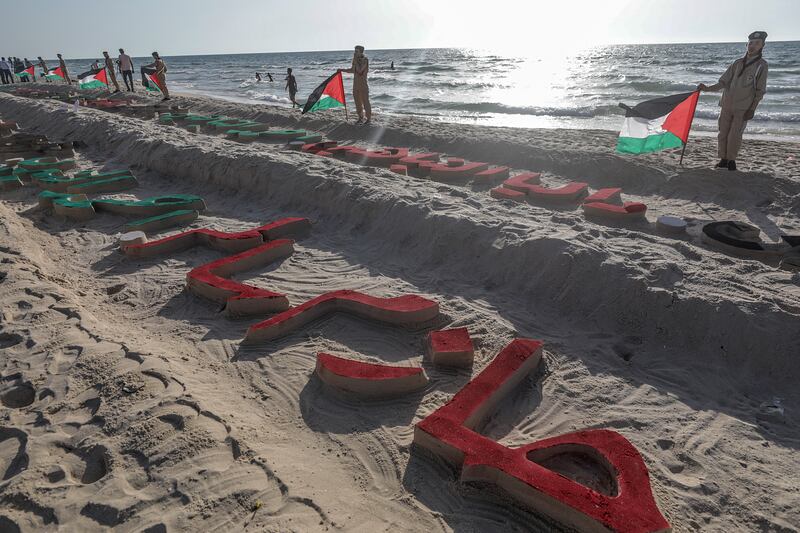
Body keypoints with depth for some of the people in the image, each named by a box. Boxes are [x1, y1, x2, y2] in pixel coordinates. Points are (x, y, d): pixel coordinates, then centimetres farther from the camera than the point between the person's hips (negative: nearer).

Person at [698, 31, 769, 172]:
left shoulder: (762, 65, -3)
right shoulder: (738, 63, 7)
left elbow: (760, 91, -4)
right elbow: (723, 82, 7)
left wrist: (752, 109, -10)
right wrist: (707, 88, -7)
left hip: (743, 108, -3)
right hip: (727, 105, 4)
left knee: (734, 136, -7)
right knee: (722, 134, 4)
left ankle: (731, 160, 8)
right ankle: (723, 159, 16)